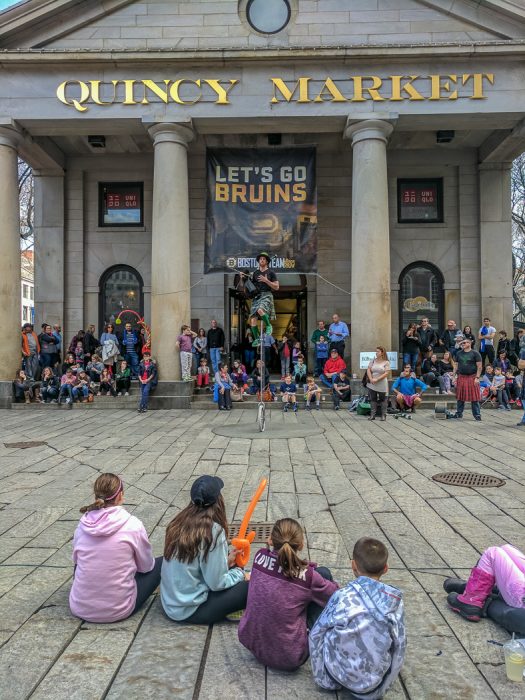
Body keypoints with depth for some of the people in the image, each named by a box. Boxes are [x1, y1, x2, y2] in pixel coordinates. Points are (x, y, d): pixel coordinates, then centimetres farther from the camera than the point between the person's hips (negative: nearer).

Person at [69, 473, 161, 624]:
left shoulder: (83, 524, -5)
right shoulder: (133, 525, -15)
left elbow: (76, 559, 12)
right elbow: (146, 566, -1)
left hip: (80, 608, 5)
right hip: (118, 609, -4)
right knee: (161, 563, 13)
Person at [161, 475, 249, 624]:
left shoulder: (179, 522, -1)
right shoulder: (213, 531, -24)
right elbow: (216, 583, -18)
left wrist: (225, 562, 7)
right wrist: (240, 574, -1)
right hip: (189, 611, -8)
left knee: (233, 567, 16)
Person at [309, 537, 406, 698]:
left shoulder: (341, 597, -17)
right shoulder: (395, 600, -12)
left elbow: (316, 634, -7)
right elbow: (399, 645, -3)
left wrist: (322, 677, 6)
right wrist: (384, 685, 11)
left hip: (339, 676, -1)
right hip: (376, 682, 1)